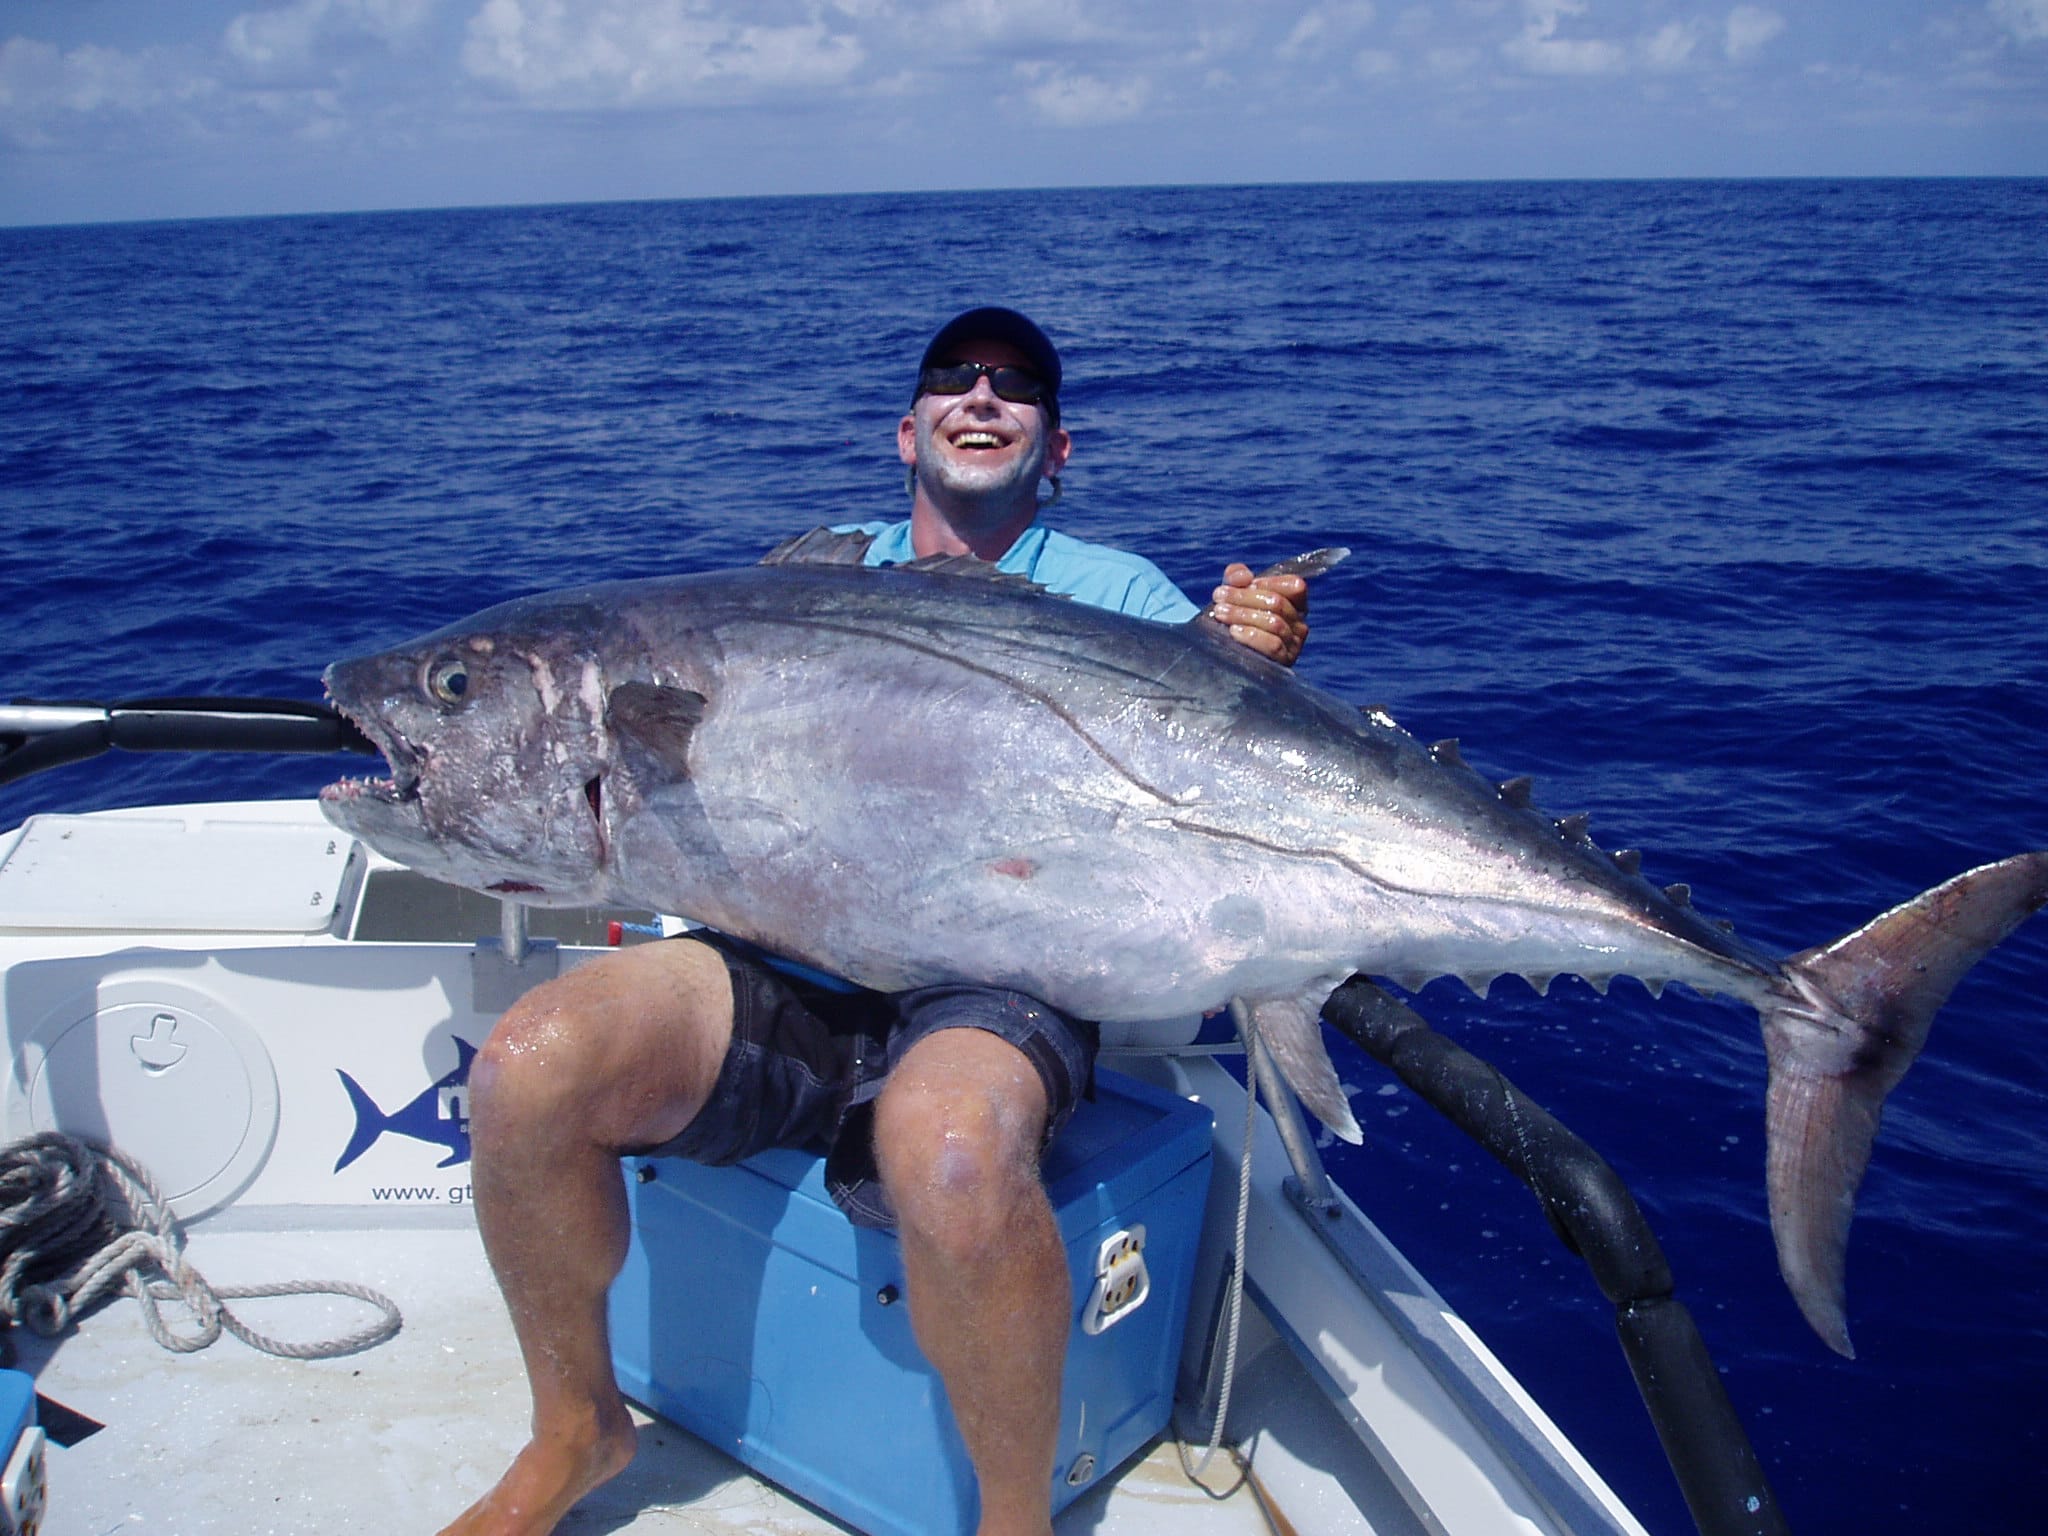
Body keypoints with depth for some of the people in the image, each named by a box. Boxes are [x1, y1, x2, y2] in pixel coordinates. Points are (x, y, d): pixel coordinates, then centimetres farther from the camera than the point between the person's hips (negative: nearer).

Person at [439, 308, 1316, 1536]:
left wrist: (1246, 667, -23)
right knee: (527, 1069, -21)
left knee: (948, 1151, -37)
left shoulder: (1118, 592, 13)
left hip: (998, 986, -3)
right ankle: (578, 1430, 7)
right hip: (785, 971, 4)